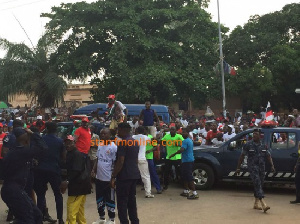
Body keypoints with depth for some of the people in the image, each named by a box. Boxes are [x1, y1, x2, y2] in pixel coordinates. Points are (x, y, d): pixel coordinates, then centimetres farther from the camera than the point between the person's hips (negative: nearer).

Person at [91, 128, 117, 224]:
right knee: (99, 198, 17)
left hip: (108, 178, -7)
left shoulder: (113, 147, -14)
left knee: (109, 199, 4)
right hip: (99, 177, 8)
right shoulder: (100, 145, 8)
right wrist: (94, 170, 4)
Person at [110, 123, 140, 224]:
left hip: (124, 176, -9)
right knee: (132, 200, 16)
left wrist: (113, 177, -16)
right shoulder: (135, 142, 13)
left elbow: (120, 161, -19)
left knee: (122, 201, -2)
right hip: (134, 175, 9)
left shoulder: (122, 143, -14)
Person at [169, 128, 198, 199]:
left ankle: (195, 193, -13)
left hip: (187, 161, -10)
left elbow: (181, 150, -27)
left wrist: (174, 154, -16)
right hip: (190, 160, 10)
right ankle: (186, 191, 26)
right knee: (184, 177, 18)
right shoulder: (190, 140, 17)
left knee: (189, 177, -11)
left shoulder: (185, 141, -16)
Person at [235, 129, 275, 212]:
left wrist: (272, 165, -6)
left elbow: (269, 156, 9)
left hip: (261, 167, 5)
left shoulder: (264, 145, 9)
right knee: (257, 184, -15)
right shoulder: (248, 145, -2)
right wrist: (238, 168, 1)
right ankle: (263, 204, -23)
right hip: (252, 167, -5)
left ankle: (256, 204, 24)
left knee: (259, 185, 11)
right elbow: (242, 156, 2)